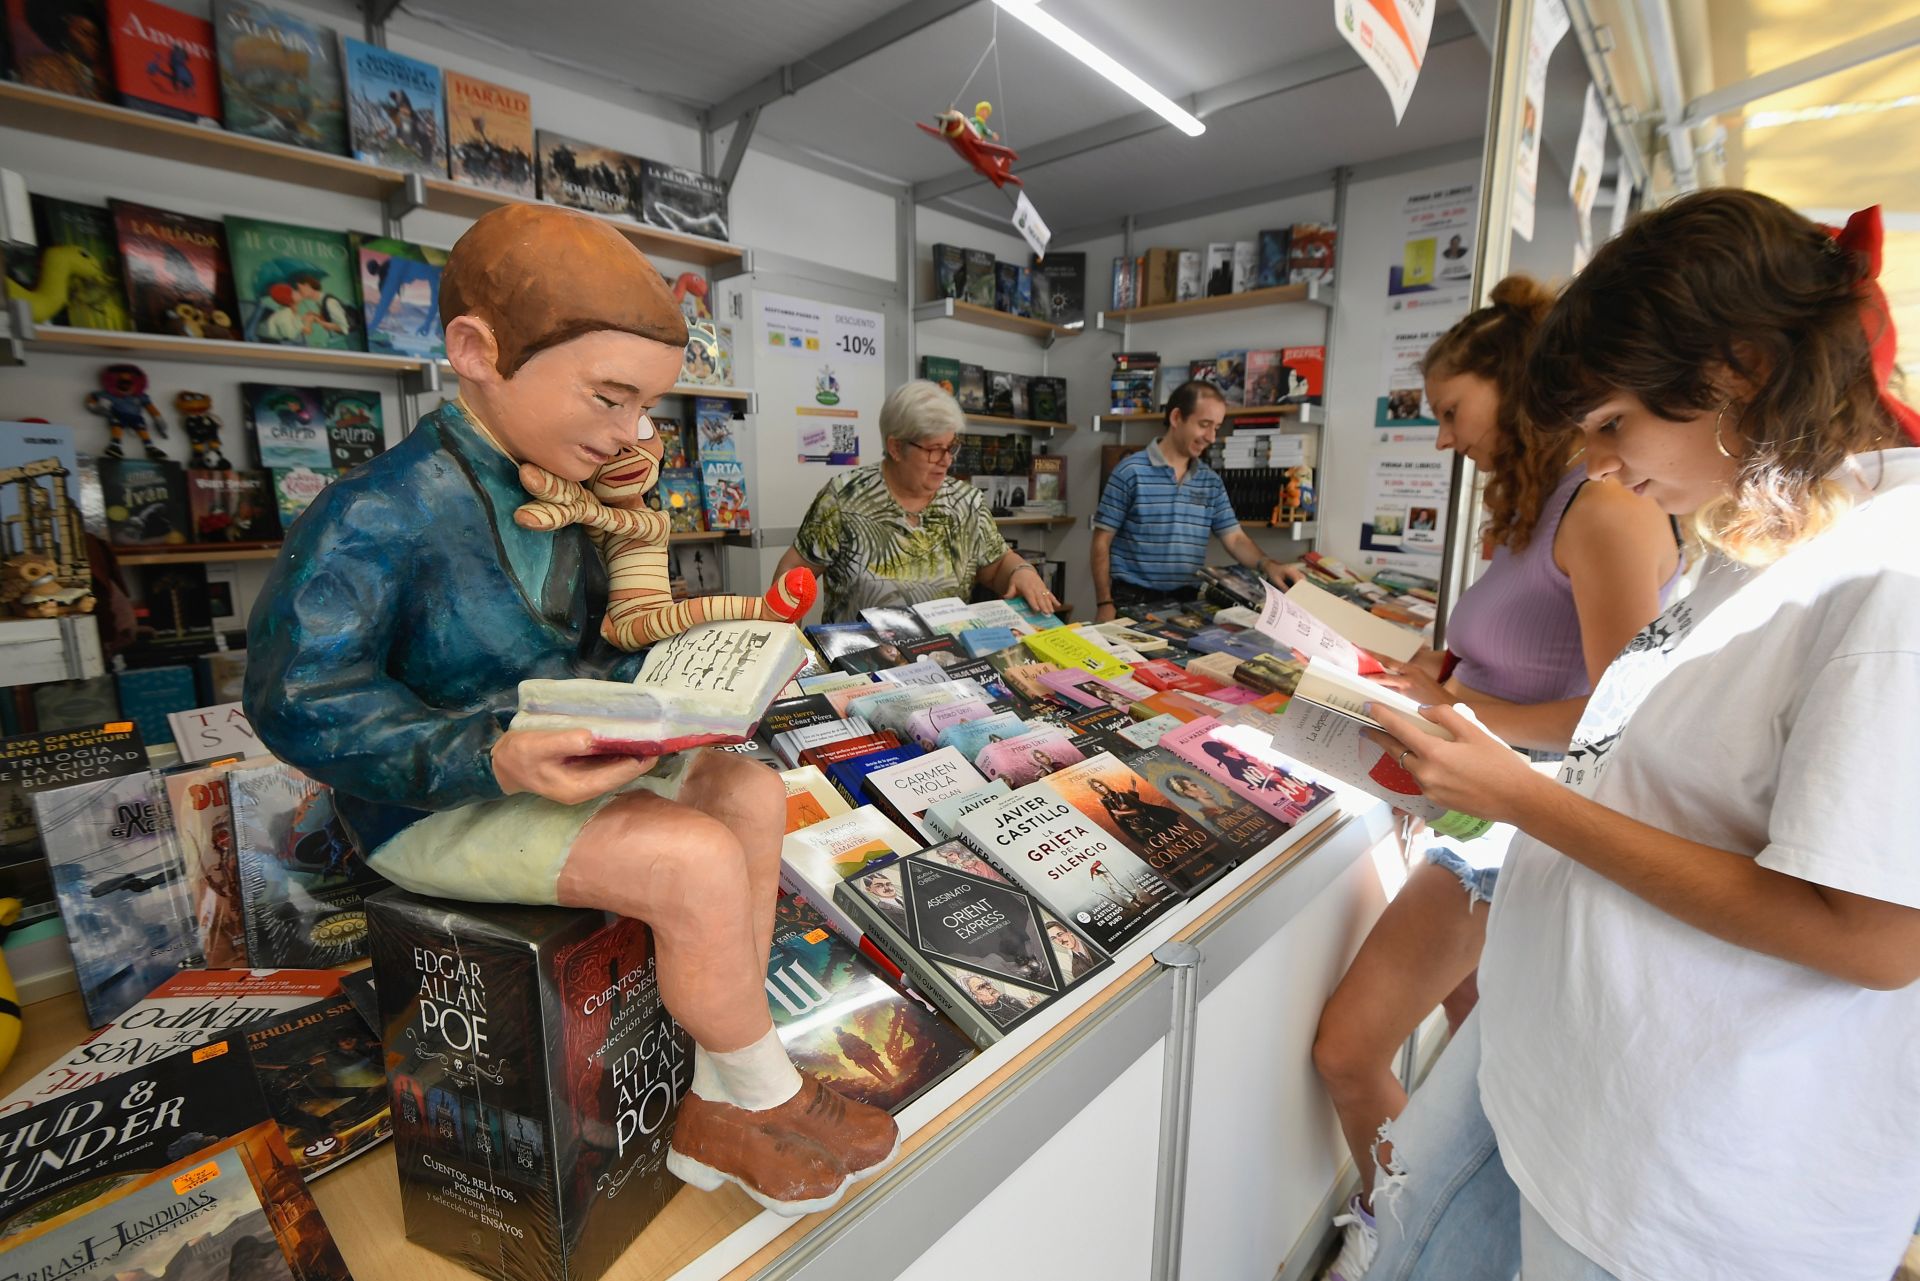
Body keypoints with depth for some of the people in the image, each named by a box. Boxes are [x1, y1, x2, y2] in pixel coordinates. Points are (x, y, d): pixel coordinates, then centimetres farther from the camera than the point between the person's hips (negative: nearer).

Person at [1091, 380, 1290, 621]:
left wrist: (1269, 565, -14)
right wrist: (1104, 604, -11)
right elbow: (1102, 541, -6)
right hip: (1133, 601, -4)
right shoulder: (1131, 471, -6)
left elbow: (1235, 538, 6)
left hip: (1187, 601, 5)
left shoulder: (1211, 481, 8)